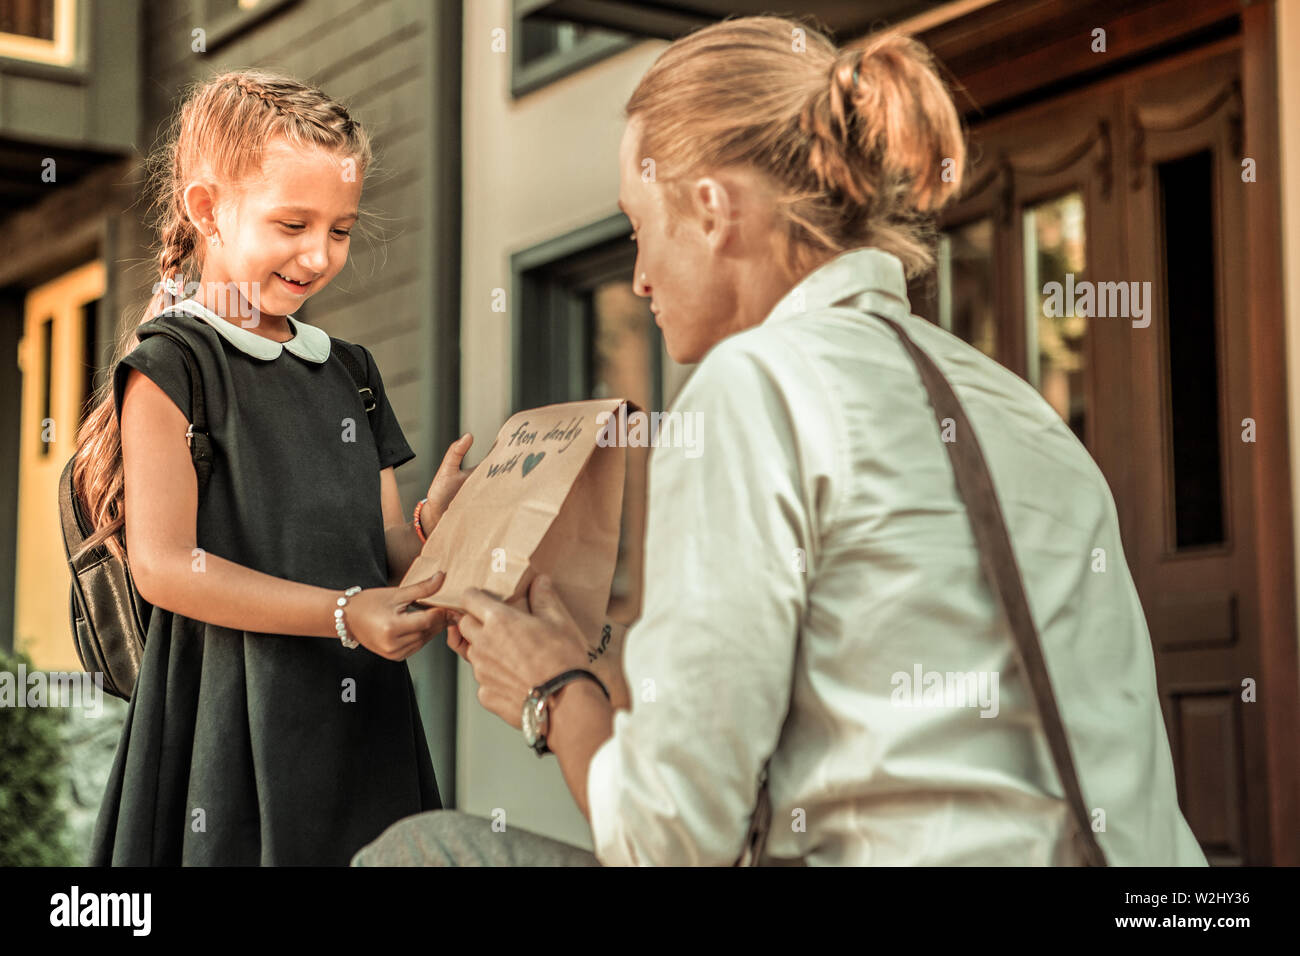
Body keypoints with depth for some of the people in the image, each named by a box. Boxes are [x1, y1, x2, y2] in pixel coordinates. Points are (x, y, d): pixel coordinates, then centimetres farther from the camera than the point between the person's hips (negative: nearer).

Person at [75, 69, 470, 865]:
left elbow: (387, 553, 13)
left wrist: (435, 522, -10)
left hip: (363, 713, 6)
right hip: (236, 719, -6)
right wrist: (342, 614, -21)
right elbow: (165, 566, -14)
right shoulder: (172, 367, -6)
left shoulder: (350, 372, 14)